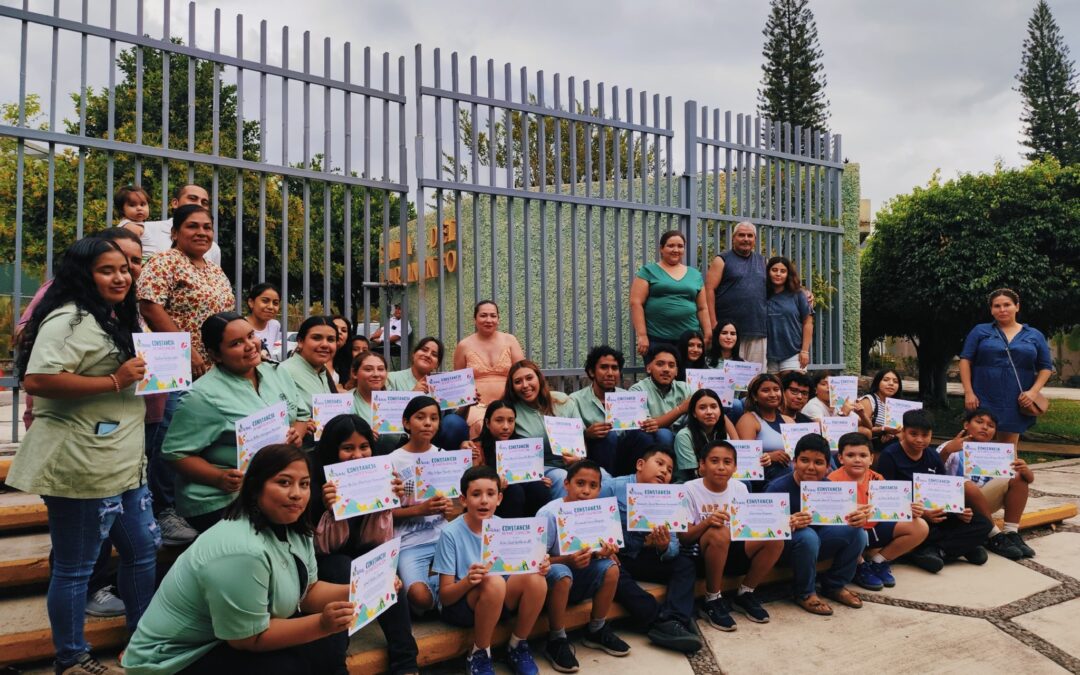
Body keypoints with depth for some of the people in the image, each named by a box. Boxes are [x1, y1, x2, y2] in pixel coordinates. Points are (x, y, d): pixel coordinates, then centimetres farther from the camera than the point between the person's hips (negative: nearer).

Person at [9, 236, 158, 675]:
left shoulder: (115, 320, 16)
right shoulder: (69, 319, -15)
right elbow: (36, 380, -28)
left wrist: (144, 380, 11)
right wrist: (114, 382, -23)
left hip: (122, 463, 10)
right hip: (80, 467, -10)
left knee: (143, 550, 18)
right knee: (74, 568, 6)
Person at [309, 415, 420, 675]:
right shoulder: (316, 481, -18)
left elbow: (379, 541, -6)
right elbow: (322, 547, -15)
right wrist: (329, 510, -33)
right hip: (325, 561, -3)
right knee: (344, 569, -34)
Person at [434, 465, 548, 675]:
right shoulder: (450, 533, -14)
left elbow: (519, 570, 6)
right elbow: (445, 597, -13)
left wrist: (536, 566, -17)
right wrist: (468, 580, -34)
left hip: (500, 600, 4)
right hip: (458, 604, -4)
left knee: (535, 579, -24)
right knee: (494, 582, -35)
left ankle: (517, 648, -1)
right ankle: (479, 656, -11)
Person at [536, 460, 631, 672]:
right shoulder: (549, 513, -22)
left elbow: (594, 552, 5)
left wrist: (603, 552, -19)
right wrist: (568, 560, -35)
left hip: (579, 577, 6)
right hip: (550, 575, -6)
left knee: (610, 567, -17)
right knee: (561, 573, -36)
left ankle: (596, 631, 4)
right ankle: (556, 641, -16)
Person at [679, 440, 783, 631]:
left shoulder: (739, 488, 4)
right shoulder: (690, 490, -10)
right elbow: (683, 539, -13)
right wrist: (707, 522, -31)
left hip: (732, 552, 5)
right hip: (701, 555, -5)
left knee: (775, 539, -17)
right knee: (719, 534, -36)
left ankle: (745, 594, 3)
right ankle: (712, 601, -16)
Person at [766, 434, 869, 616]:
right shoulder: (777, 488, -21)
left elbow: (844, 520, -3)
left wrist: (858, 519, -28)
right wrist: (787, 525, -46)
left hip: (818, 543, 6)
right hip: (784, 546, -5)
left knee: (857, 533, -13)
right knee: (807, 536, -36)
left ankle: (834, 585, 8)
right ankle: (804, 593, -11)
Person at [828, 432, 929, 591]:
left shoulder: (876, 479, 2)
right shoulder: (834, 480, -17)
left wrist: (911, 510, -15)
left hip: (874, 529, 6)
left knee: (920, 527, -4)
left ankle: (878, 562, 10)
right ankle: (860, 567, -5)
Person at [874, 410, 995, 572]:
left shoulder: (933, 457, 10)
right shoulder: (889, 455, -9)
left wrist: (959, 511, -10)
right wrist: (920, 514, -26)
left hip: (935, 514, 7)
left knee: (982, 523, -7)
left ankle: (930, 551, -22)